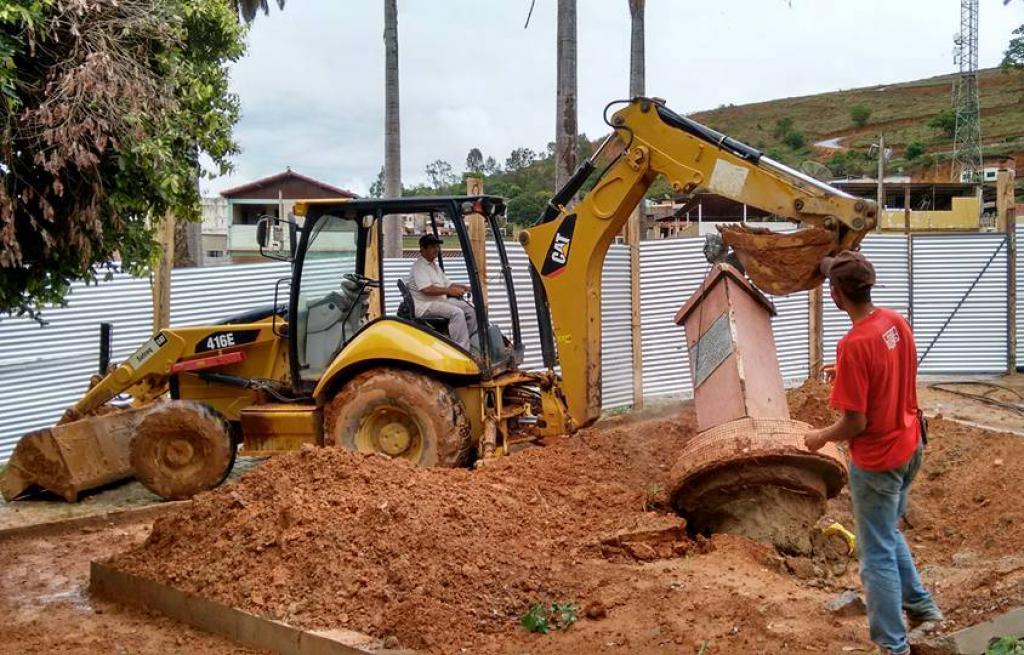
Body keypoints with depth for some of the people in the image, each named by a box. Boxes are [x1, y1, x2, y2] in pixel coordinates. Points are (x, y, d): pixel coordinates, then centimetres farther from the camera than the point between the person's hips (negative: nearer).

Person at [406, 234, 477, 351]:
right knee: (457, 312, -28)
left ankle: (475, 344, 4)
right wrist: (449, 291, -22)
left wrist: (462, 287, 4)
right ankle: (462, 350, -30)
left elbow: (448, 284, 23)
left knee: (469, 308, 0)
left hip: (440, 301, 10)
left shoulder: (434, 266, 22)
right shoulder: (419, 266, -10)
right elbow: (427, 290, -23)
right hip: (424, 305, -10)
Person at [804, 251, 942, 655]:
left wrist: (820, 438, -7)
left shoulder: (854, 345, -28)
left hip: (876, 461, -8)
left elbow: (855, 424, -23)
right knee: (889, 534, 29)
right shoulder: (896, 321, -4)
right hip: (909, 445, 9)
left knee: (877, 555, 7)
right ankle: (921, 605, 41)